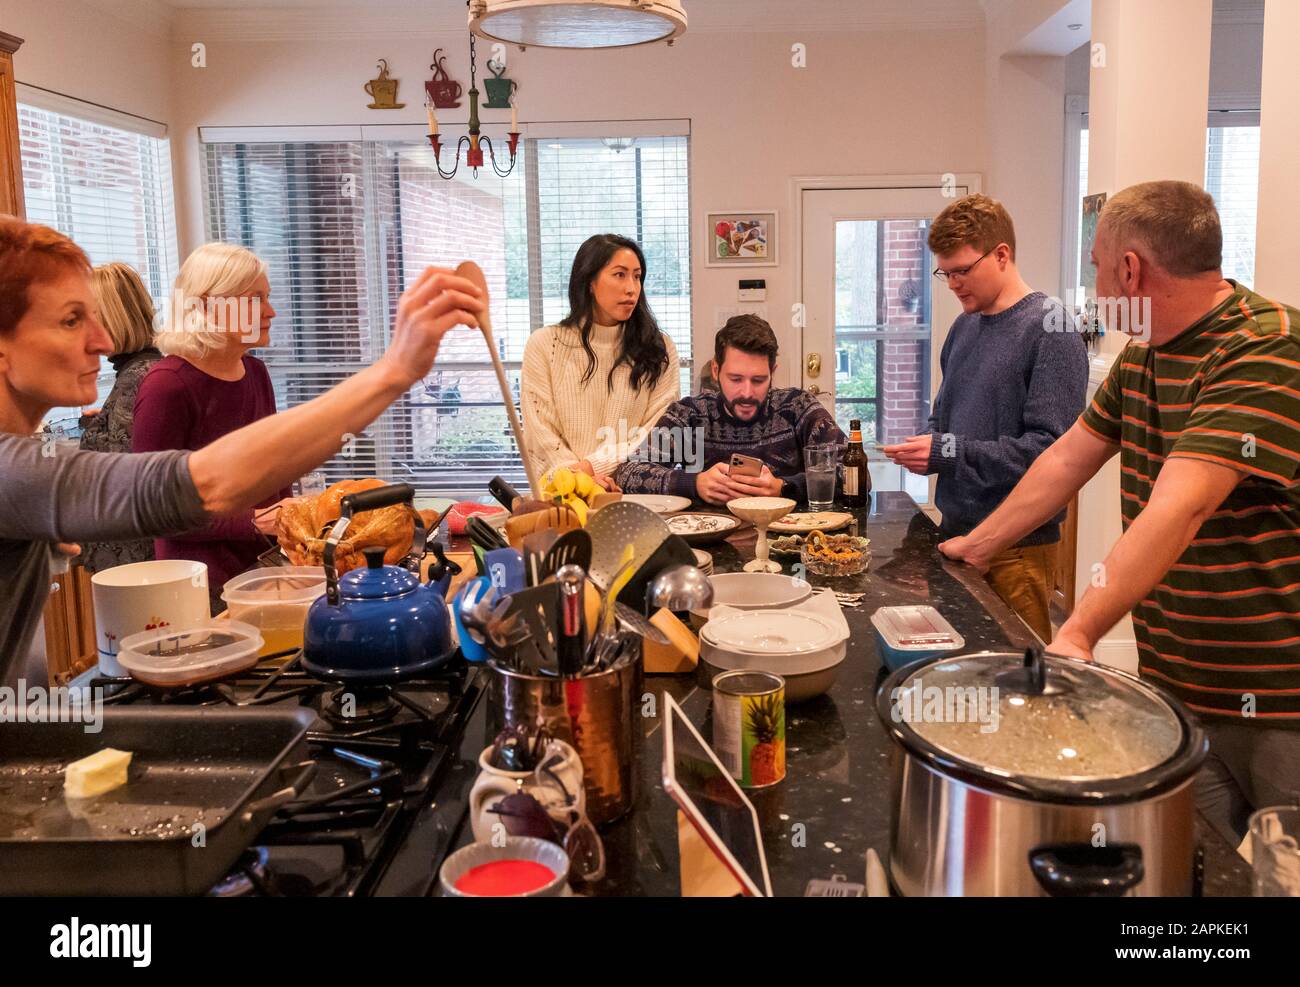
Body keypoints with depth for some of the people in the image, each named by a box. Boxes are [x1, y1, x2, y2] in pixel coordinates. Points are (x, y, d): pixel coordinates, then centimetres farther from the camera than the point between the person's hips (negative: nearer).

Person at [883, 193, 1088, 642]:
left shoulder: (1051, 331, -12)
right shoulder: (964, 327, 12)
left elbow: (1050, 446, -19)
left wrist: (950, 453, -20)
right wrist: (925, 447, 0)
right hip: (956, 530, 7)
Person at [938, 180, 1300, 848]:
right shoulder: (1142, 354, 9)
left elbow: (1177, 510, -30)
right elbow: (1067, 459, 18)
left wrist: (1076, 635, -36)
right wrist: (976, 546, 19)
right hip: (1176, 691, 7)